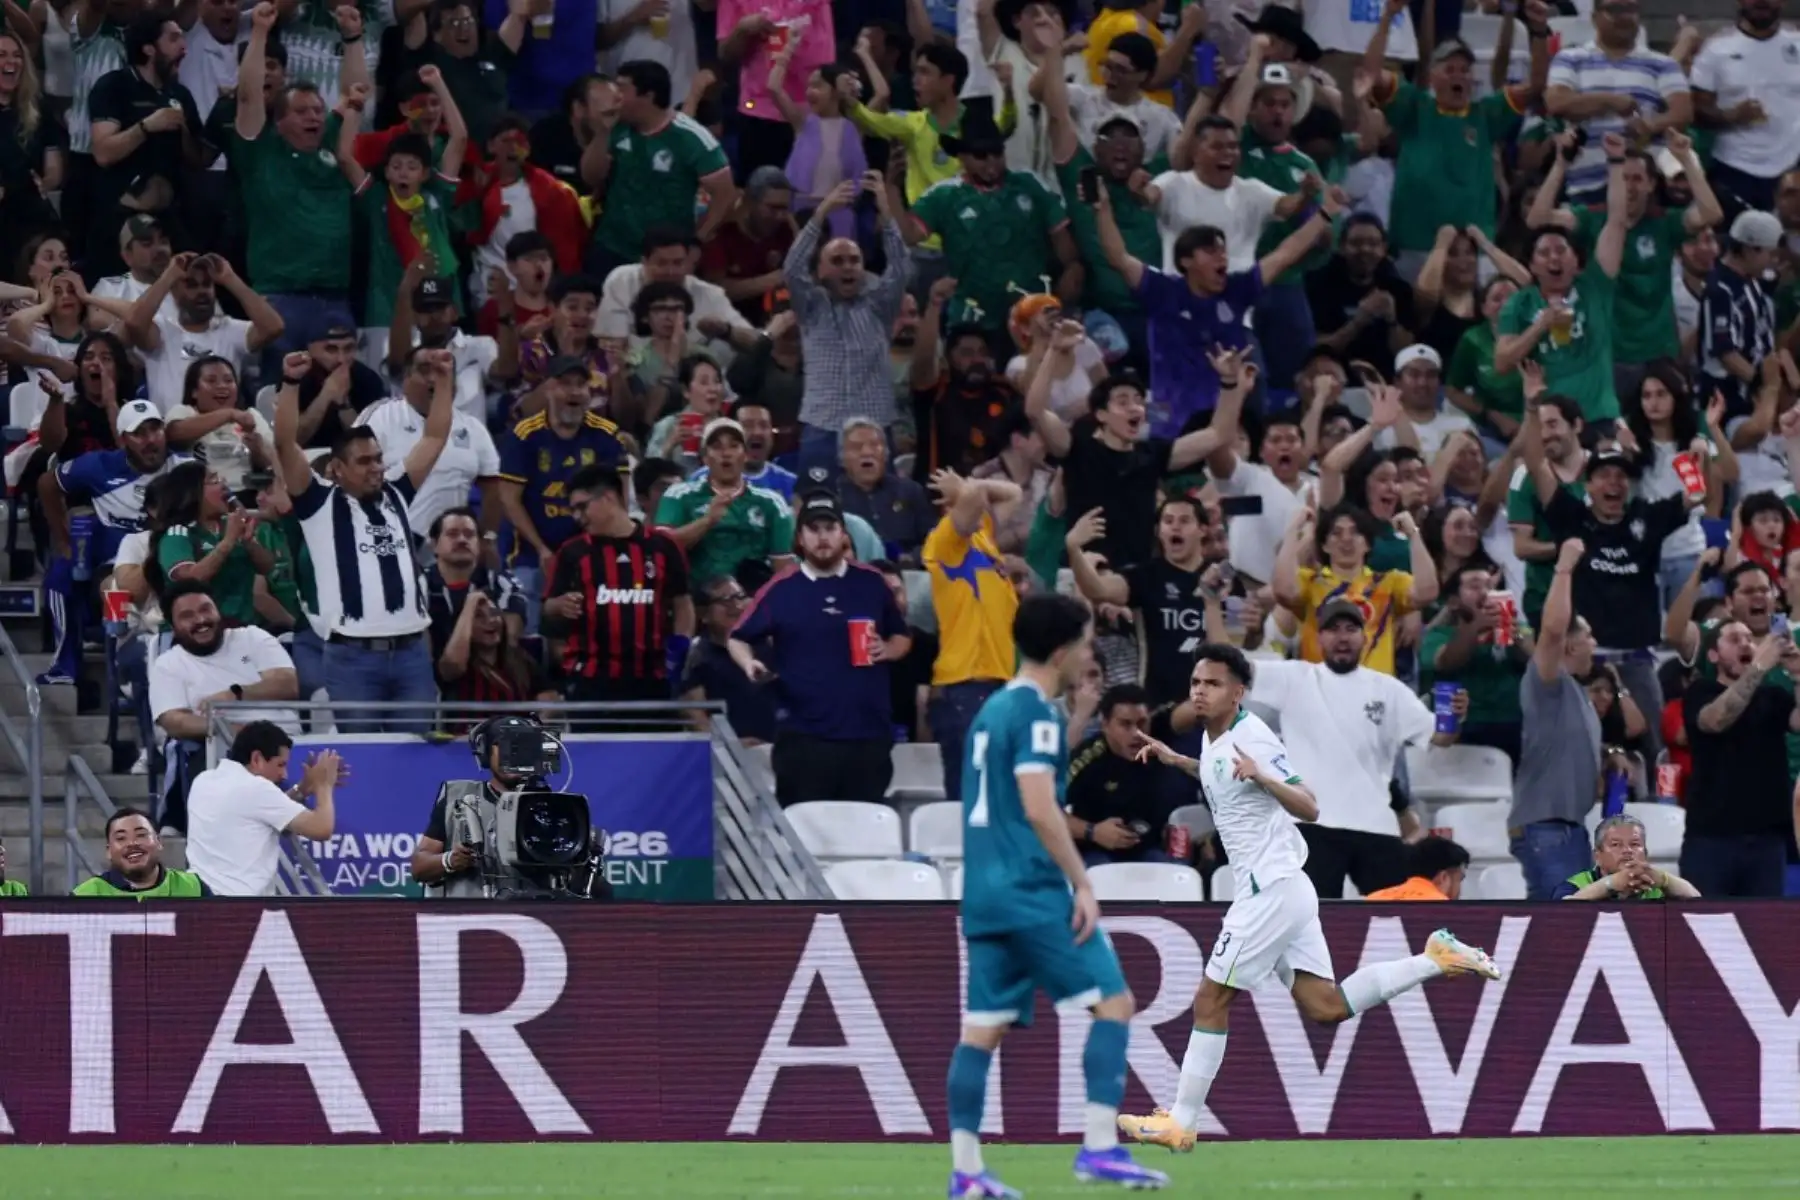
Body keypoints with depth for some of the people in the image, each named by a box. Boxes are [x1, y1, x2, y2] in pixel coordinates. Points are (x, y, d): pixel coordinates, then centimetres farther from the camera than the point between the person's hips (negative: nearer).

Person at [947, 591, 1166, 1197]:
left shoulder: (992, 711, 17)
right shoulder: (1037, 713, -10)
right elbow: (1039, 808, -19)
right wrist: (1082, 884, -15)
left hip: (984, 893, 9)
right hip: (1032, 892, -9)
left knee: (983, 1027, 7)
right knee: (1113, 1002, -5)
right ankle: (1100, 1147, -12)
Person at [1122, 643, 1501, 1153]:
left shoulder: (1252, 738, -15)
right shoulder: (1215, 739, 12)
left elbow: (1309, 808, -20)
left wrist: (1263, 778, -36)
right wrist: (1175, 760, 23)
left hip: (1272, 890, -10)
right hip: (1274, 888, 10)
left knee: (1211, 1001, -5)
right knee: (1326, 1007, 6)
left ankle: (1181, 1124, -1)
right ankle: (1435, 959, 11)